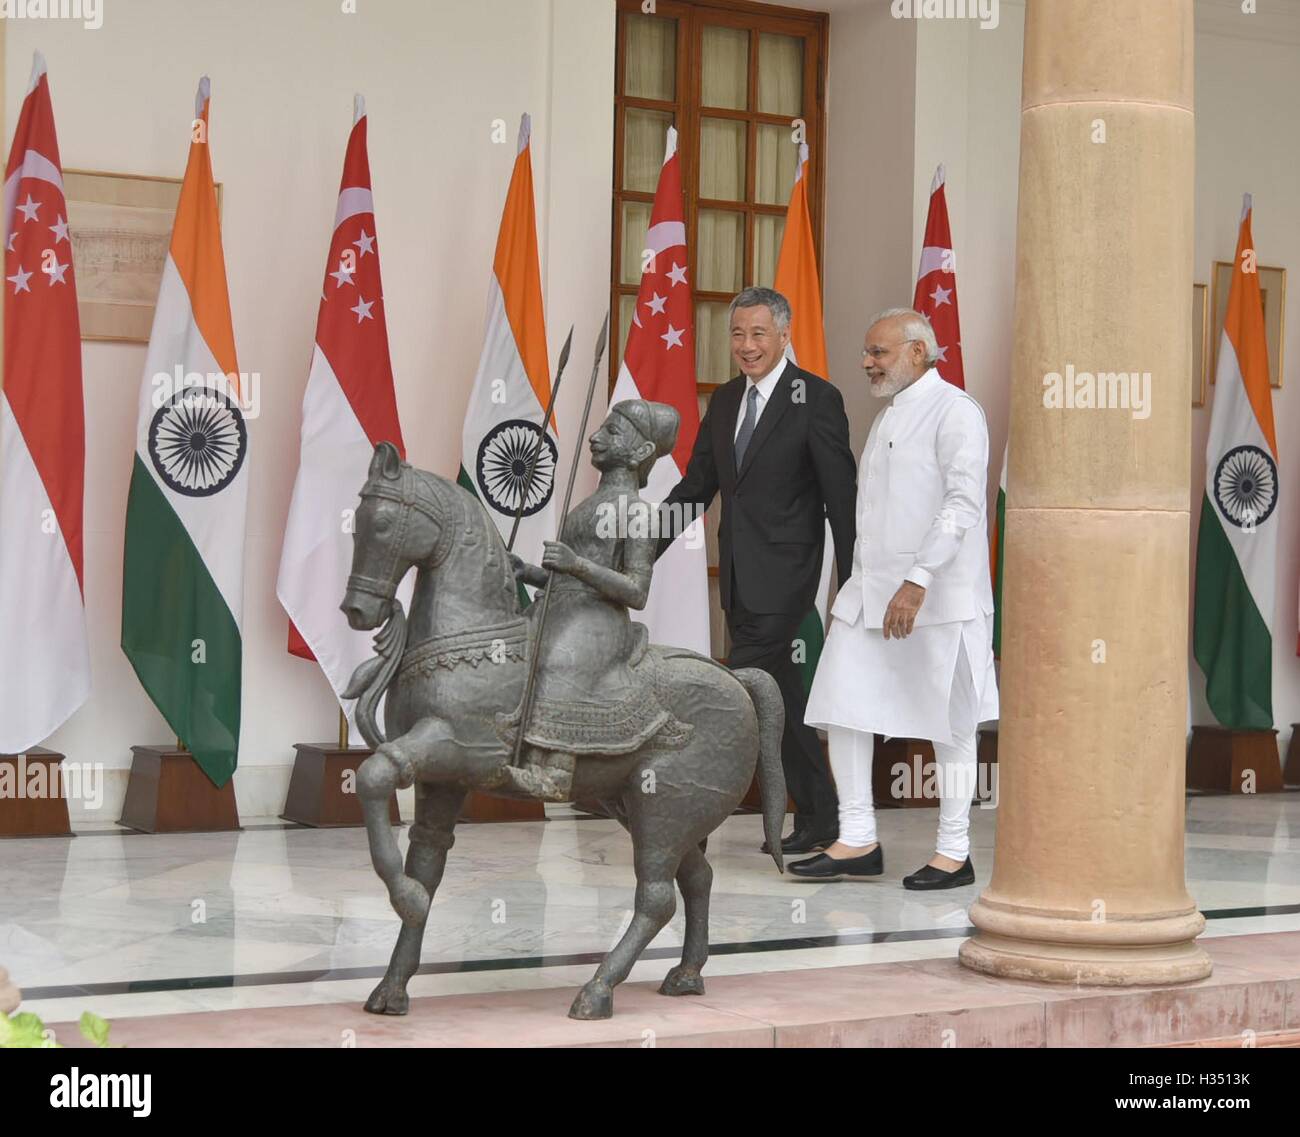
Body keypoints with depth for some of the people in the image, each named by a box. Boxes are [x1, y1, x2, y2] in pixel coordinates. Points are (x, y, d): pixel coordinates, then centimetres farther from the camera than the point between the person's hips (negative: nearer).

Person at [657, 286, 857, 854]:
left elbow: (841, 495, -8)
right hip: (738, 574, 8)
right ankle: (817, 818, 21)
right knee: (779, 699, 12)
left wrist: (853, 585, -10)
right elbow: (696, 486, 15)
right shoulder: (725, 400, 13)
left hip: (782, 573, -7)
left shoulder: (816, 399, -7)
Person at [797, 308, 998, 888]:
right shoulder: (887, 417, 19)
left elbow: (963, 503, -19)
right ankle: (858, 840, 10)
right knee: (842, 708, 2)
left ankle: (954, 852, 10)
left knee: (947, 723, 1)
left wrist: (917, 583, -25)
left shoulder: (954, 411, -9)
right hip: (871, 590, 8)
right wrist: (854, 589, 20)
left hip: (935, 597, -8)